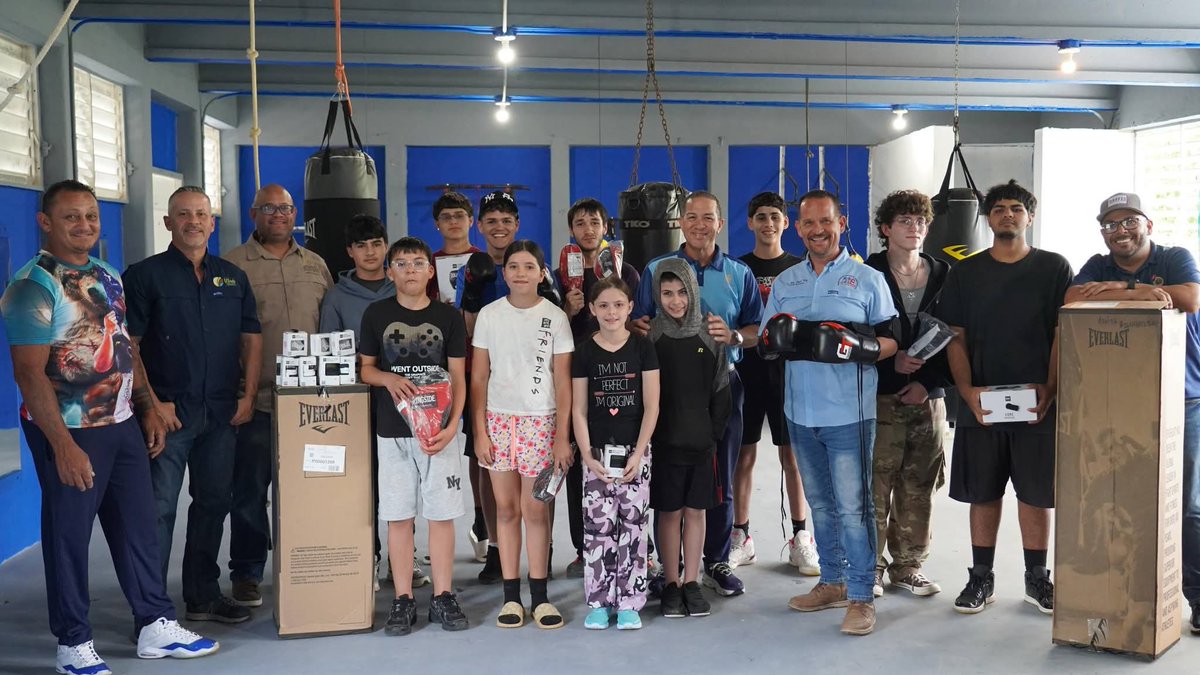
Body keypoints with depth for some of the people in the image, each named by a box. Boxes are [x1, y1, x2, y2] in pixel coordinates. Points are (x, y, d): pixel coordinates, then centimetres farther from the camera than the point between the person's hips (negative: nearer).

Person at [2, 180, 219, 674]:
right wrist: (63, 445, -22)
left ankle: (156, 625, 24)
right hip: (70, 431, -7)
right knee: (68, 534, 4)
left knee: (139, 524, 12)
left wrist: (148, 407, 12)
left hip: (123, 424, 7)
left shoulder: (108, 276, 10)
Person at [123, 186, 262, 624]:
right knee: (158, 508, -3)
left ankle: (204, 596, 24)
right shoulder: (145, 275, -2)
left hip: (222, 412, 5)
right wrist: (152, 403, -13)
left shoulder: (233, 278, 12)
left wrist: (248, 395, 1)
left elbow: (251, 338, 12)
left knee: (213, 503, 12)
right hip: (167, 412, -5)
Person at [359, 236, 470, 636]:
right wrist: (388, 379, -13)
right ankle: (403, 600, 12)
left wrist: (452, 426, -12)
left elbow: (458, 377, 1)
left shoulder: (448, 317, 3)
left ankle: (443, 598, 13)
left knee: (442, 514, 3)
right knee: (398, 516, 3)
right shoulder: (376, 314, 5)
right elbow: (365, 368, 10)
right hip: (393, 430, 1)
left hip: (438, 429, 0)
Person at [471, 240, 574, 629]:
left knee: (535, 510, -1)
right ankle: (511, 595, 13)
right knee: (506, 509, 4)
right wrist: (479, 432, -1)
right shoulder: (489, 315, 4)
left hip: (540, 422, -1)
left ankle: (539, 596, 9)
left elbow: (563, 382, 0)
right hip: (498, 420, 1)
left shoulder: (555, 317, 1)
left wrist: (562, 437, -4)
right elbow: (478, 378, 5)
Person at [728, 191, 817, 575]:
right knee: (744, 455, 4)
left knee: (792, 455, 4)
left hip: (788, 371, 0)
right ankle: (741, 537, 14)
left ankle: (800, 538, 12)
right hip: (746, 371, 0)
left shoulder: (799, 269, 7)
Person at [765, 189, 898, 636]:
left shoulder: (868, 279, 0)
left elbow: (891, 342, -1)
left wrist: (856, 346, -21)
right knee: (820, 503, 15)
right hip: (801, 412, 5)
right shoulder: (785, 283, 13)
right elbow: (767, 342, 15)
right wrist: (777, 337, -9)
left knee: (853, 507, -4)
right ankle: (832, 582, 28)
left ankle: (861, 596, 5)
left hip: (849, 414, -5)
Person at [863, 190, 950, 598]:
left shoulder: (943, 276, 10)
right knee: (875, 487, -2)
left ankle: (908, 567, 20)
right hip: (879, 397, -3)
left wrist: (928, 383, -4)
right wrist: (891, 361, -14)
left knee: (918, 488, 8)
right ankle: (870, 568, 10)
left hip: (928, 397, 3)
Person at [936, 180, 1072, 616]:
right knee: (983, 493, 7)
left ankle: (1037, 579, 20)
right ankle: (981, 579, 18)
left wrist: (1050, 388, -11)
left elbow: (1064, 333, 1)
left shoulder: (1054, 268, 4)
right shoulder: (965, 273, 7)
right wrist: (967, 390, -8)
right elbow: (955, 337, 5)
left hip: (1037, 403, -1)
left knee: (1036, 493, 6)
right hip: (980, 402, 1)